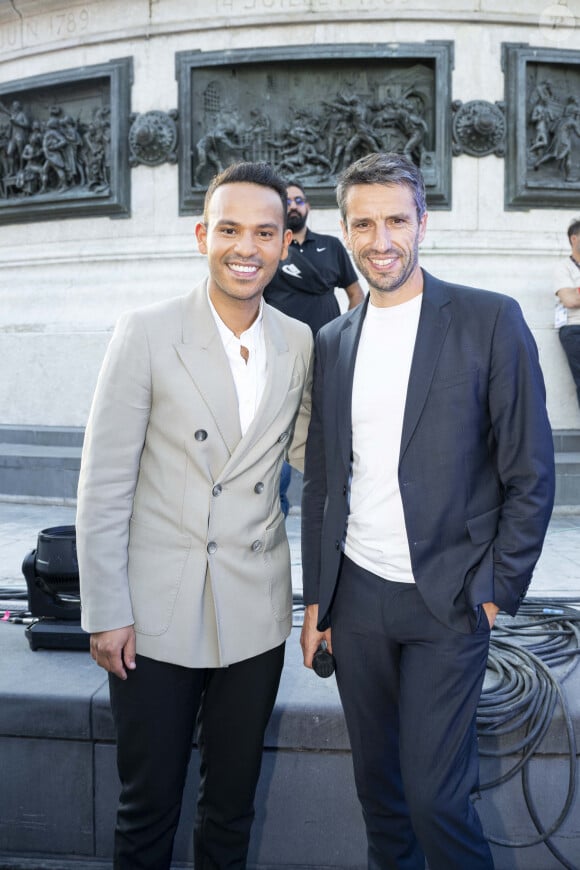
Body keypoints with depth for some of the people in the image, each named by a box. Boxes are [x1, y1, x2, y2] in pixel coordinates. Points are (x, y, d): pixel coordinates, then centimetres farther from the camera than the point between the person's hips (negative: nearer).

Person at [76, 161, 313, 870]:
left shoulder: (298, 344, 4)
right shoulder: (145, 334, -8)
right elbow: (103, 484, -7)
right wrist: (105, 612, -9)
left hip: (256, 614, 3)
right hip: (158, 612, -3)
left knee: (233, 803, 18)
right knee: (148, 806, 11)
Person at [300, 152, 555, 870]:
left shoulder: (490, 320, -7)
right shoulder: (333, 341, 7)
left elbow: (530, 474, -6)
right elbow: (321, 480, 11)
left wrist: (497, 592, -7)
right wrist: (315, 599, 11)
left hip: (447, 601, -4)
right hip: (355, 595, 4)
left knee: (432, 792, -2)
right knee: (376, 782, 17)